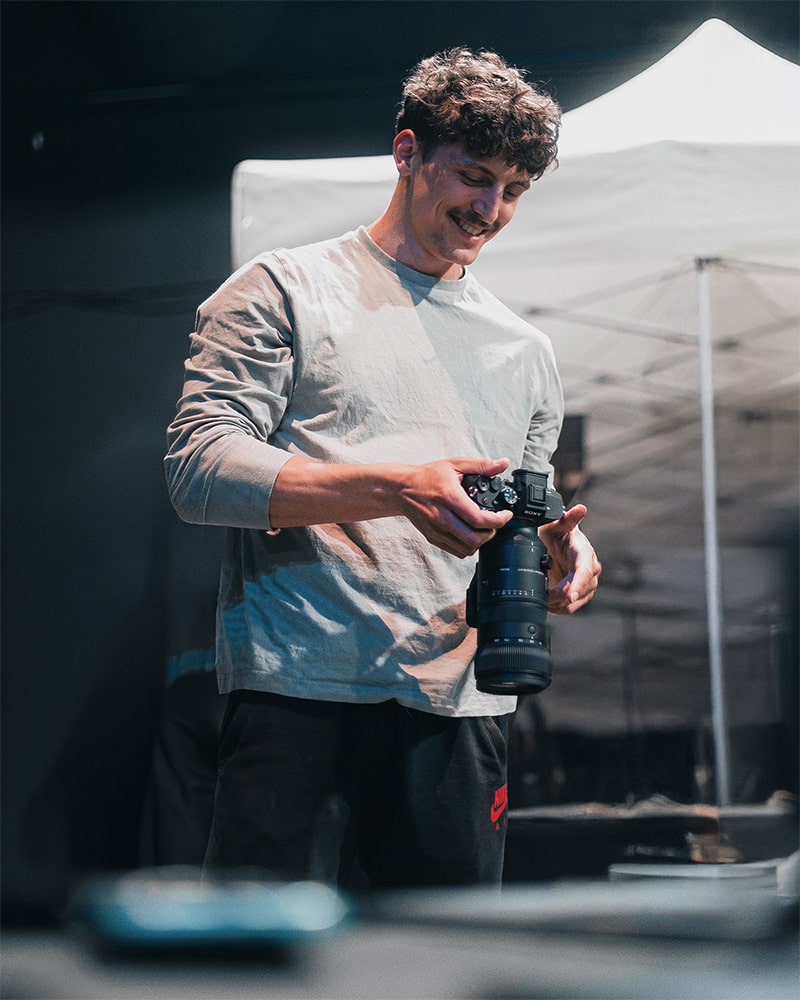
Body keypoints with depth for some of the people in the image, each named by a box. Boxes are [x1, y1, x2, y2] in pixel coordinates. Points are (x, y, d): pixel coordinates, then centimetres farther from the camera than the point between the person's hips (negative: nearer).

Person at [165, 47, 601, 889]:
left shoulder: (525, 352, 22)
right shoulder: (287, 290, 5)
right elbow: (198, 466, -7)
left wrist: (557, 551, -1)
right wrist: (396, 488, -18)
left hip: (462, 711, 5)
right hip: (299, 695, -4)